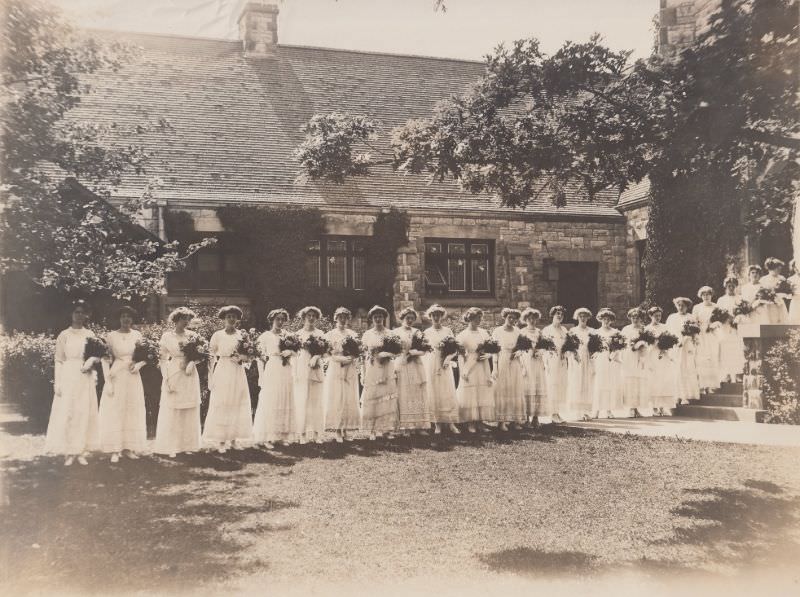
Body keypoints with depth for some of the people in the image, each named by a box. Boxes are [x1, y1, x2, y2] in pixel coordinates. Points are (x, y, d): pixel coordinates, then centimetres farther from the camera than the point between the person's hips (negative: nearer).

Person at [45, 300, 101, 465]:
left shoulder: (90, 335, 8)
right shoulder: (64, 335, 2)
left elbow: (97, 355, 12)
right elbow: (59, 361, 0)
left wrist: (92, 361, -11)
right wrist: (58, 383, -6)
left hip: (86, 379, 2)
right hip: (68, 378, -2)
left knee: (84, 413, 2)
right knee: (66, 413, -4)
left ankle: (81, 451, 7)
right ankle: (68, 452, 2)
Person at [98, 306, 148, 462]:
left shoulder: (137, 335, 5)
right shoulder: (111, 336, -1)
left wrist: (139, 364, -11)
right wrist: (108, 381, -9)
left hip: (133, 377, 3)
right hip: (116, 376, -2)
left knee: (132, 411, 4)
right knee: (114, 411, -2)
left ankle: (128, 448, 11)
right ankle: (115, 450, 2)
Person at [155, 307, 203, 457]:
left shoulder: (191, 335, 5)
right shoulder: (167, 336, 0)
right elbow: (163, 359, -1)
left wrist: (191, 363, -14)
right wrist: (167, 380, -8)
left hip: (190, 377, 2)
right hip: (173, 376, -2)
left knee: (189, 412, 5)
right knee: (171, 413, -1)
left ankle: (188, 445, 13)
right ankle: (172, 447, 6)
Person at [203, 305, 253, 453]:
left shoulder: (241, 335, 6)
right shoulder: (217, 335, 1)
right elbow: (211, 356, 3)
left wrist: (241, 359, -10)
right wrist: (211, 377, -3)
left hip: (238, 374, 2)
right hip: (222, 373, -2)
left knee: (237, 405, 3)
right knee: (221, 406, -2)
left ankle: (233, 439, 12)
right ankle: (221, 441, 1)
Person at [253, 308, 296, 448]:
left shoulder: (287, 336, 13)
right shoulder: (265, 336, 2)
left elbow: (296, 353, 14)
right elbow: (261, 358, 0)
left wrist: (290, 351, -8)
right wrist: (261, 377, -5)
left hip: (286, 372, 4)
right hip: (271, 372, -4)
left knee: (285, 404, 4)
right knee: (269, 404, -6)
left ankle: (283, 436, 10)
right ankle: (267, 438, -3)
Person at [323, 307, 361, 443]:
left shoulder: (352, 334, 12)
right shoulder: (330, 334, 4)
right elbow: (329, 354, -4)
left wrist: (348, 359, -12)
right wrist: (343, 358, -18)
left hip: (350, 370, 3)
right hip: (335, 370, -2)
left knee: (350, 400, -1)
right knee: (336, 399, -6)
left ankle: (346, 431, 4)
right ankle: (337, 431, -3)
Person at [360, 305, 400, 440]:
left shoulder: (389, 333, 7)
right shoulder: (367, 334, 7)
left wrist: (384, 354, -14)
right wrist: (364, 374, 1)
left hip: (387, 369, 0)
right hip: (372, 368, 0)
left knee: (388, 398, -3)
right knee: (371, 399, -3)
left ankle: (387, 429, 3)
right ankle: (372, 431, 3)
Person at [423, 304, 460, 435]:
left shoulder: (447, 331, 8)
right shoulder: (427, 332, 9)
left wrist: (448, 358, -12)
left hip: (445, 365, 0)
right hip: (431, 364, 0)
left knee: (448, 392, -3)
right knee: (434, 393, -1)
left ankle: (451, 423, 1)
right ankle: (438, 425, 4)